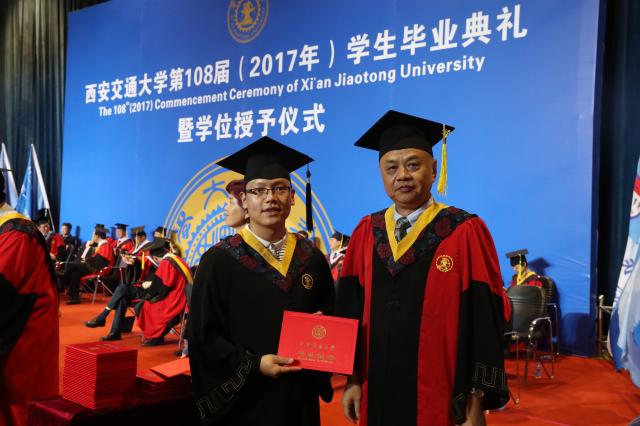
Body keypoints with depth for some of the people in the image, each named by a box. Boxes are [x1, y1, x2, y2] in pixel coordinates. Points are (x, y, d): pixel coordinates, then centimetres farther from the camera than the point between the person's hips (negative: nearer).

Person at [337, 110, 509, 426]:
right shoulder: (365, 234, 3)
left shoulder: (466, 233, -8)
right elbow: (350, 311, 6)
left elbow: (484, 321, -10)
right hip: (377, 395, 4)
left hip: (441, 400, -3)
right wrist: (353, 378, 3)